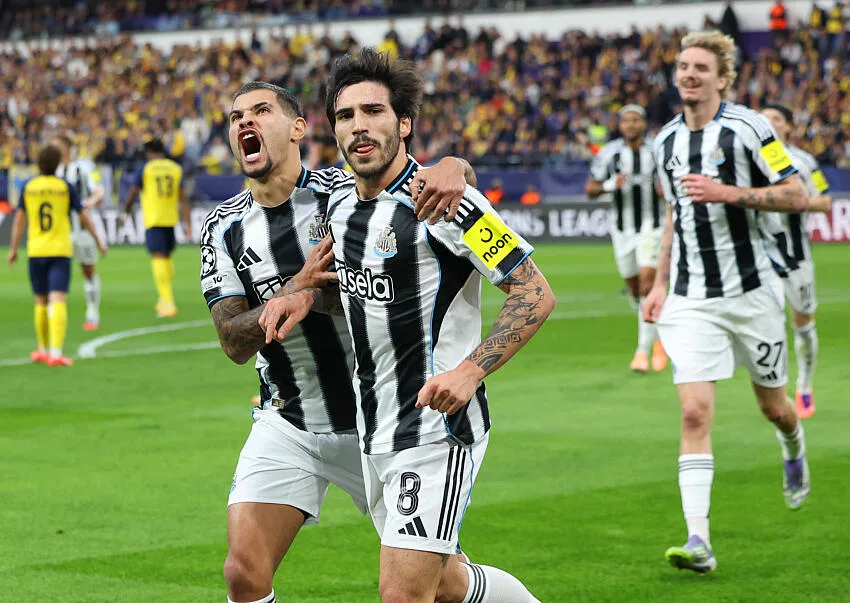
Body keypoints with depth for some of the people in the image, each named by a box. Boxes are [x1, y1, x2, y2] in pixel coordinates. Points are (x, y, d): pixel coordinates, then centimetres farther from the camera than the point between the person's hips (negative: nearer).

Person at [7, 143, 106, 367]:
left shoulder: (28, 187, 2)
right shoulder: (66, 187, -2)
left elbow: (19, 219, 0)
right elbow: (83, 218, 2)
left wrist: (13, 248, 5)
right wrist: (98, 241, 12)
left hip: (35, 251, 2)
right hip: (60, 251, -2)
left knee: (41, 301, 16)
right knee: (58, 301, -9)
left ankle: (43, 350, 28)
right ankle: (55, 353, -21)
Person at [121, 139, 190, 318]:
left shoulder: (145, 168, -2)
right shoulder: (176, 168, 9)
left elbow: (133, 193, 3)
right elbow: (183, 199, 4)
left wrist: (126, 211, 21)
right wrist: (187, 223, 3)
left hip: (153, 220, -5)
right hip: (171, 219, 5)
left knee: (159, 258, -9)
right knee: (167, 257, 18)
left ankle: (168, 302, -19)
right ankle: (165, 300, 25)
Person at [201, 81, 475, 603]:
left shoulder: (347, 189, -6)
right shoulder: (224, 229, 1)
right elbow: (234, 343, -6)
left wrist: (452, 165, -32)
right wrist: (300, 287, -22)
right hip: (287, 426, 2)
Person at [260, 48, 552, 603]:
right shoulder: (339, 205, 8)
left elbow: (536, 295, -15)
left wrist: (470, 371, -25)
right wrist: (305, 294, 8)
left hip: (439, 426, -8)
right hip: (373, 433, 8)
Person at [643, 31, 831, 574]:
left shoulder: (749, 128, -9)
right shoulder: (666, 141, 8)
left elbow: (799, 196, -11)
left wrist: (730, 192, -21)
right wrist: (660, 284, 16)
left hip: (751, 290, -3)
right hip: (691, 299, 3)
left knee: (773, 406, 13)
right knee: (695, 413, -12)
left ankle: (795, 449, 51)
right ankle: (699, 541, -17)